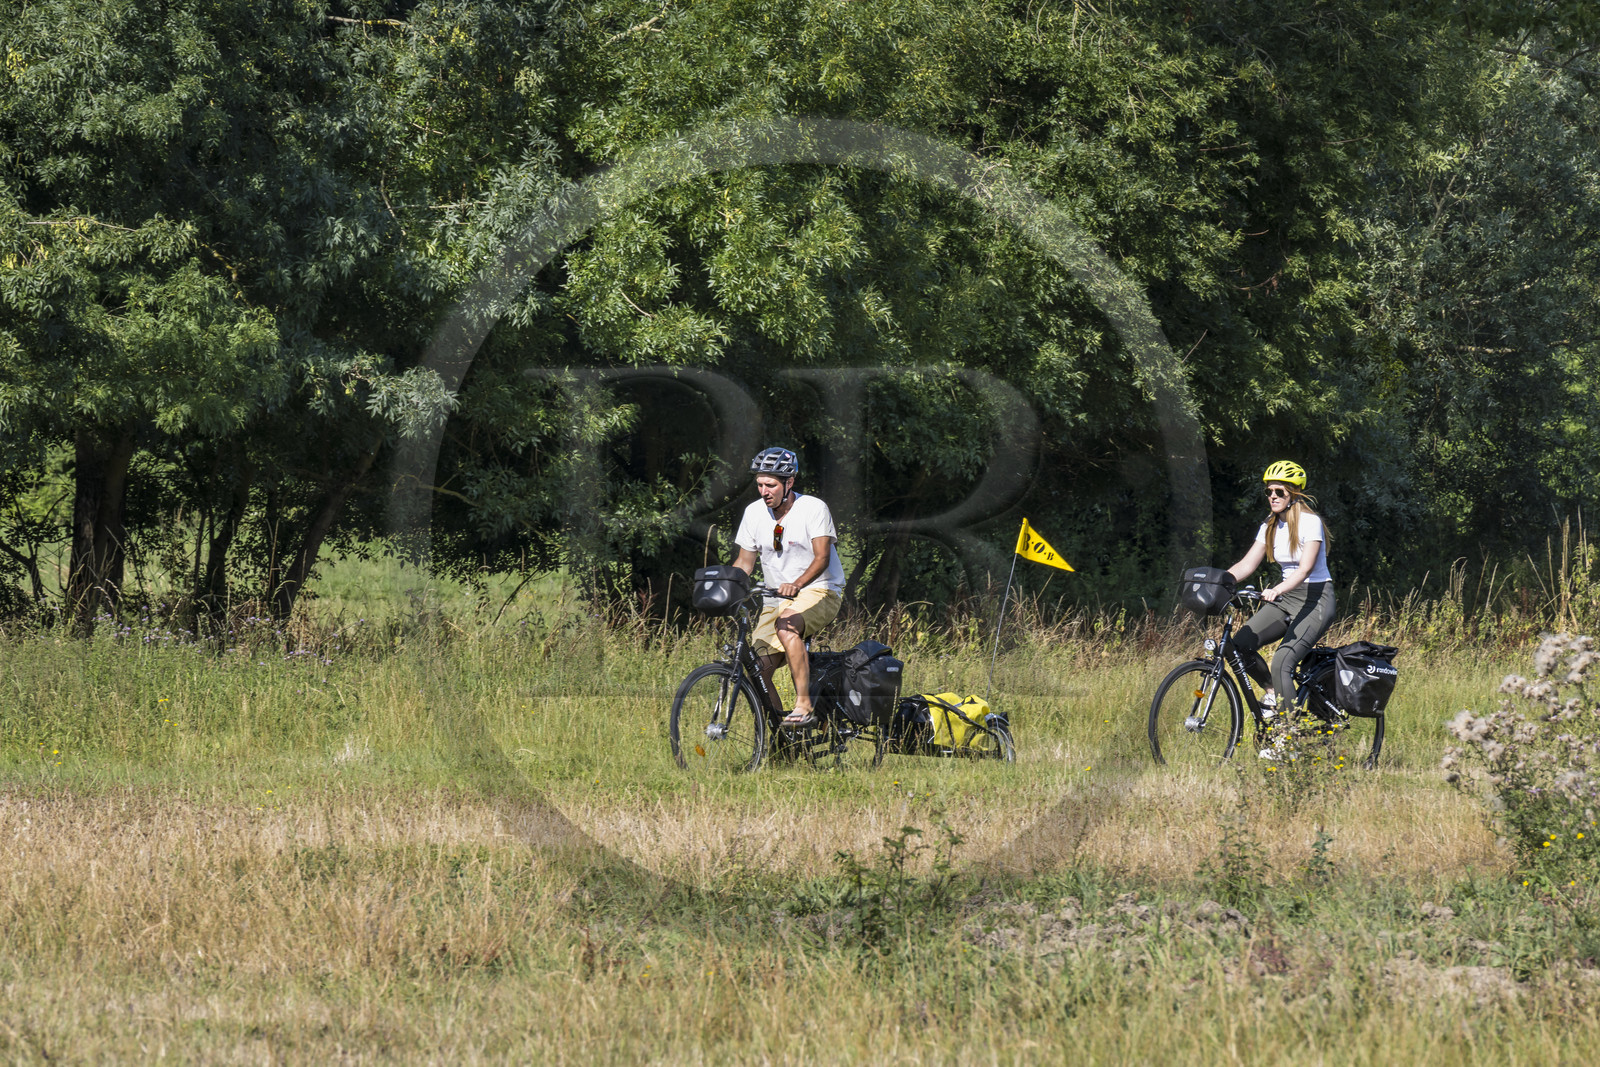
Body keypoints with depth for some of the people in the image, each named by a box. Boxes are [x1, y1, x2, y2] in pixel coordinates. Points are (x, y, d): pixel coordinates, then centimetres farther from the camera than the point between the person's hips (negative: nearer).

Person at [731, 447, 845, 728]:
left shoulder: (813, 508, -11)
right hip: (777, 597, 5)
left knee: (786, 625, -37)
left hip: (819, 591, -5)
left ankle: (804, 707, -38)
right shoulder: (754, 513, 3)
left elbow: (821, 558, -21)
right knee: (758, 667, -12)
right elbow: (745, 562, 10)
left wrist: (797, 584, -40)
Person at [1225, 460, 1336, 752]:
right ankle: (1272, 692, 8)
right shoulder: (1270, 527, 8)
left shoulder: (1310, 523, -13)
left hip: (1316, 599, -7)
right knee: (1240, 644, -16)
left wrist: (1276, 591, -41)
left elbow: (1306, 567, -26)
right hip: (1286, 598, 7)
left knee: (1282, 662, -24)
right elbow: (1247, 565, 5)